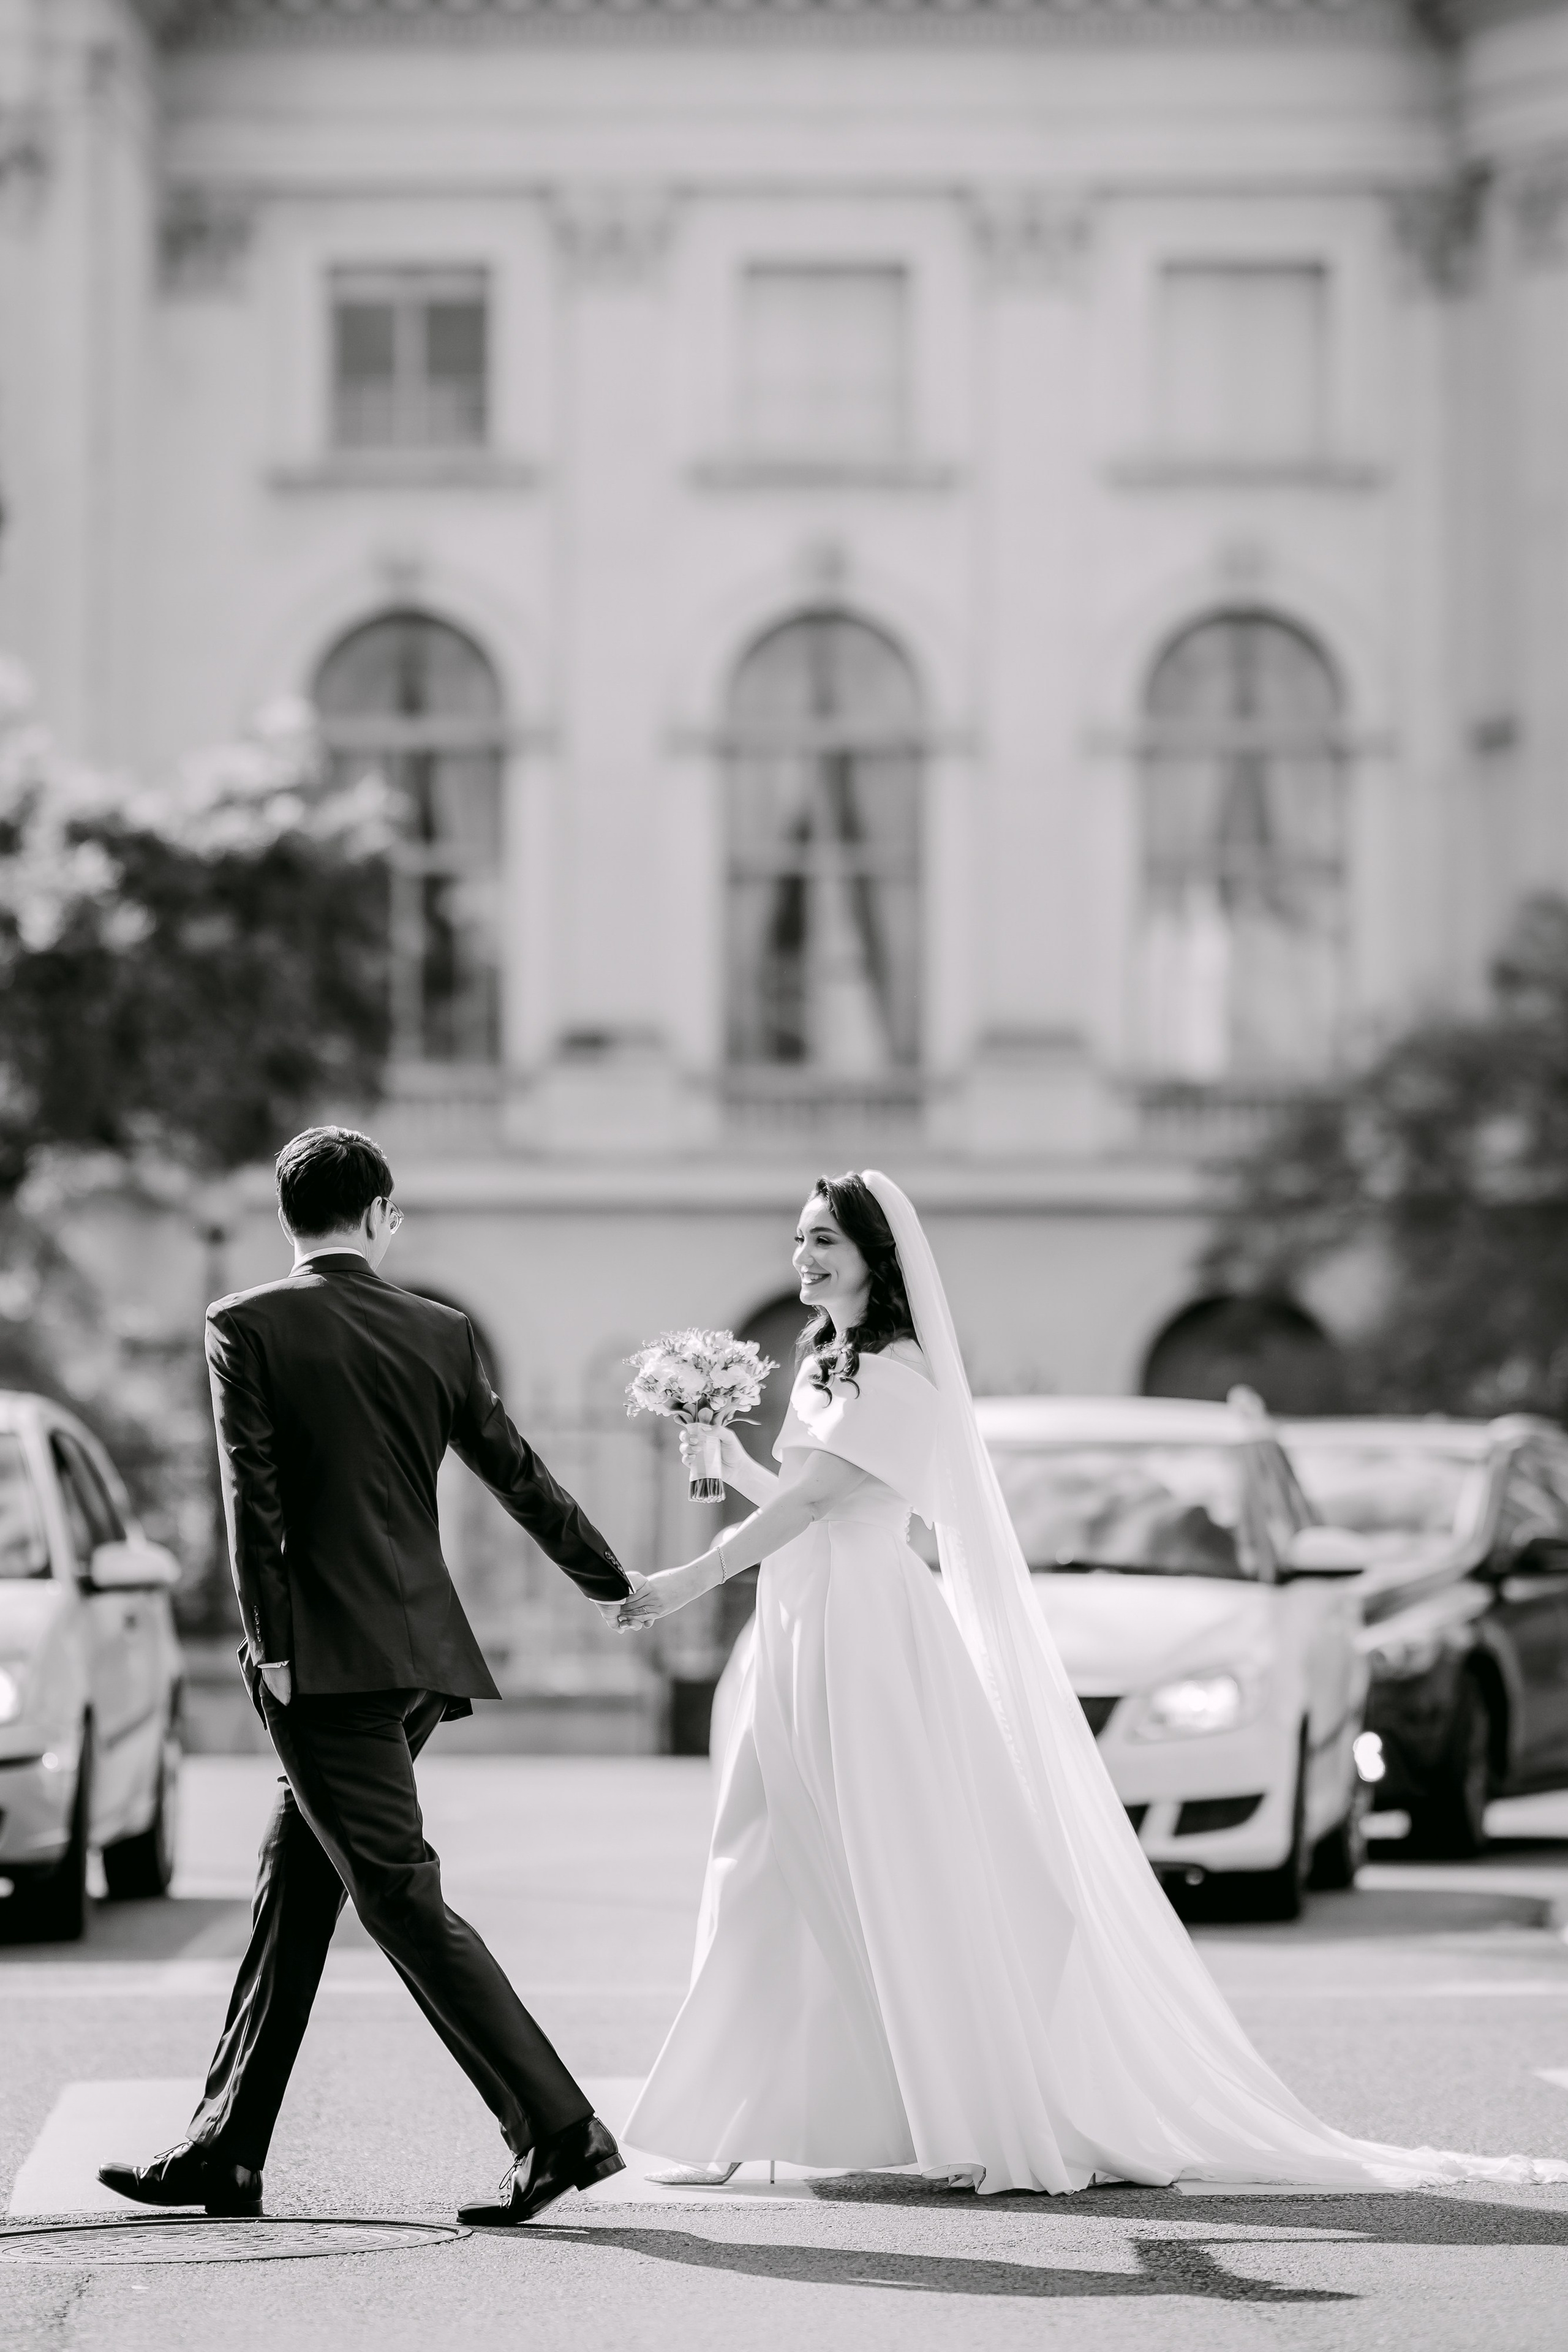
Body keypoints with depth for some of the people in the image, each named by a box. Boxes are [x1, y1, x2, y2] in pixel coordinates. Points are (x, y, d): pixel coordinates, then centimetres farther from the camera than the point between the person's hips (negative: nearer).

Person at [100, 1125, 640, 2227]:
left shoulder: (247, 1327, -4)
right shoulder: (440, 1332, 9)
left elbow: (252, 1495, -11)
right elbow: (519, 1474, 16)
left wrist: (270, 1644, -9)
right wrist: (613, 1583, 28)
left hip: (324, 1659, -6)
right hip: (422, 1651, 6)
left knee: (401, 1897, -8)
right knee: (293, 1894, 14)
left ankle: (559, 2132, -14)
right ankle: (225, 2153, 18)